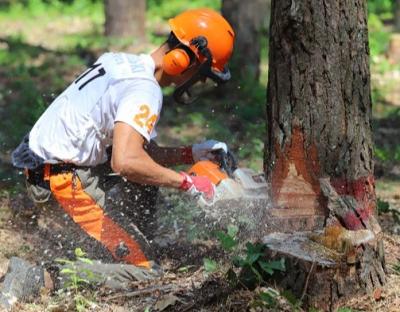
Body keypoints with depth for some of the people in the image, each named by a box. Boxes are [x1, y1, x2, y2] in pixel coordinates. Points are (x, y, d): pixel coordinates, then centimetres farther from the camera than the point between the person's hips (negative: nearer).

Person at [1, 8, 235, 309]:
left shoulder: (128, 64, 11)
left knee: (150, 166, 26)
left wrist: (192, 153, 10)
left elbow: (142, 150, 18)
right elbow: (126, 162, -33)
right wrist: (187, 183, -22)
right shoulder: (145, 90, -20)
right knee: (142, 267, -10)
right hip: (65, 179, -10)